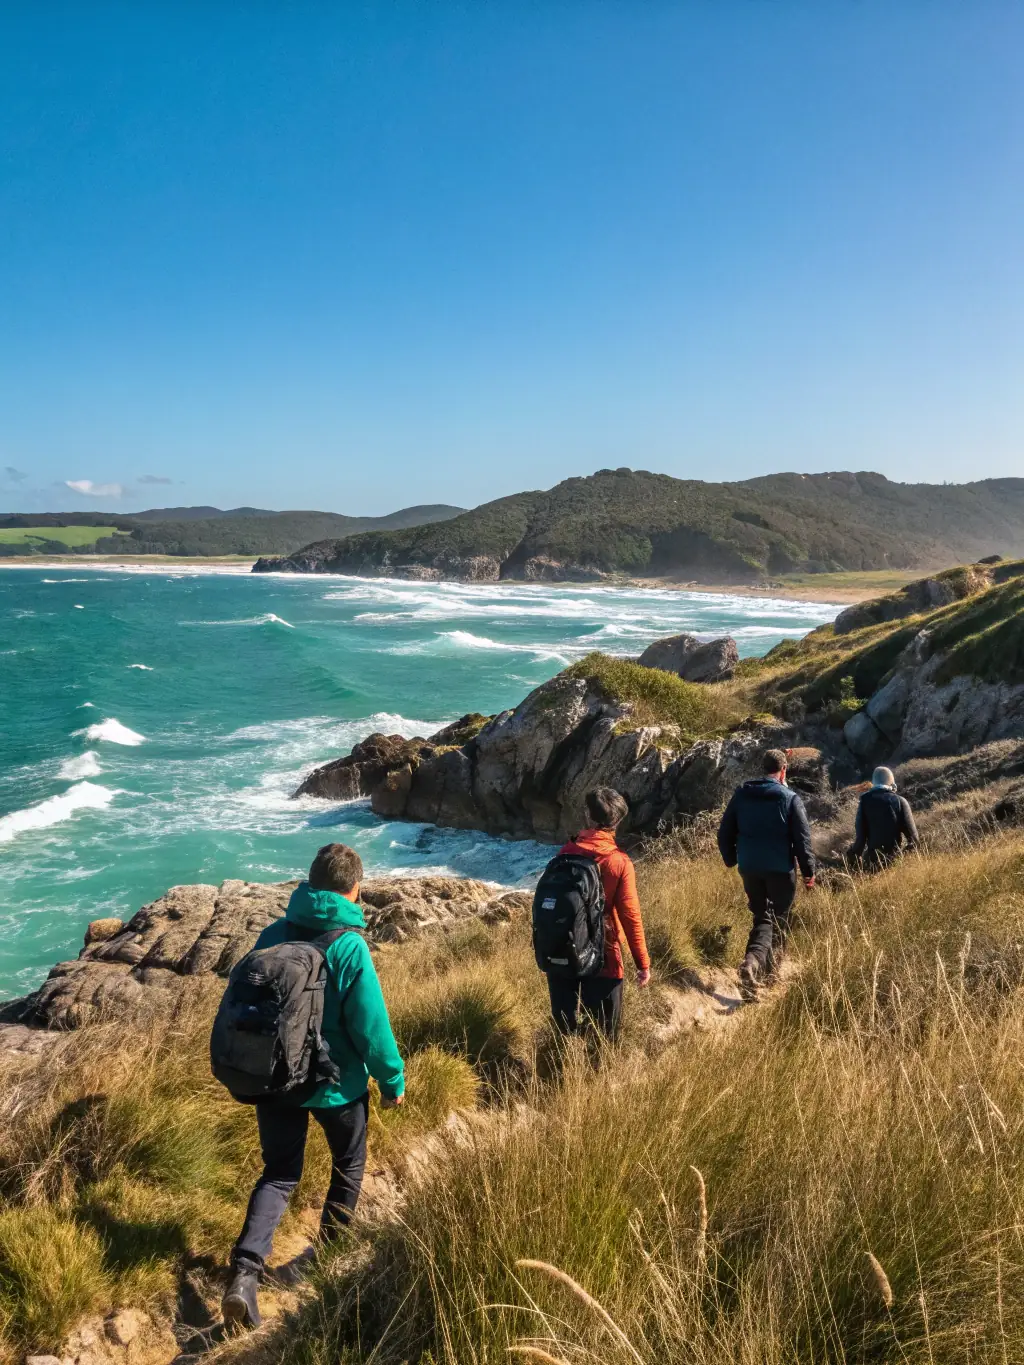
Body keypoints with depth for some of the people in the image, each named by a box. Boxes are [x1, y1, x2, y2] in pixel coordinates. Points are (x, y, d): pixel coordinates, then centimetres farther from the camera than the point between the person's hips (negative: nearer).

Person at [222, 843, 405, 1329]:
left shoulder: (272, 935, -6)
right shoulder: (349, 947, -22)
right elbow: (372, 1027, -19)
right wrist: (393, 1080, -3)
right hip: (335, 1084, -4)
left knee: (279, 1173, 16)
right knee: (348, 1166, 22)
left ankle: (245, 1270, -3)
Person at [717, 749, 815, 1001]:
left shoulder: (741, 794, 2)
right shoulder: (790, 798, -9)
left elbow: (725, 832, 5)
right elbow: (802, 838, -9)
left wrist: (731, 860, 18)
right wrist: (808, 871, 0)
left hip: (749, 868, 3)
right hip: (780, 869, -3)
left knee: (762, 917, 12)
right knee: (779, 919, 15)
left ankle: (752, 960, -12)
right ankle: (771, 970, 22)